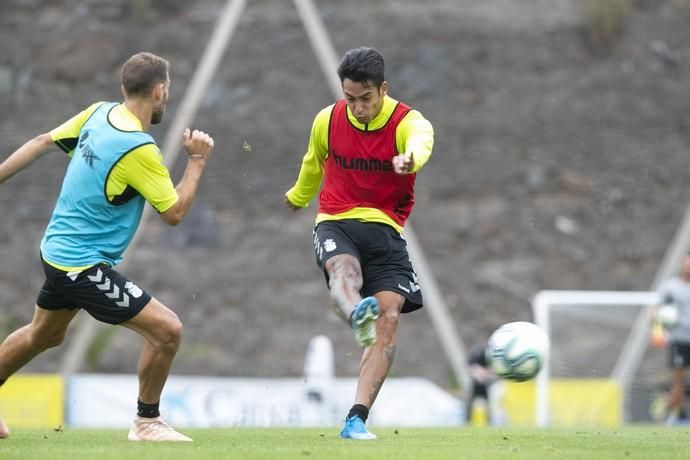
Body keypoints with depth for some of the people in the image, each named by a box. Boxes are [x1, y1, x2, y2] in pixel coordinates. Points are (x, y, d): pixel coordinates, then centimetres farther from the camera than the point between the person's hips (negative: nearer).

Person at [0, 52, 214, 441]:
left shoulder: (99, 114, -1)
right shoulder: (139, 149, -25)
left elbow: (42, 142, 6)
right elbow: (174, 212, -17)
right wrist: (197, 161, -7)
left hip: (57, 251, 9)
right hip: (86, 266, -9)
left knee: (44, 335, 30)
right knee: (167, 330, -8)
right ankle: (147, 422, 6)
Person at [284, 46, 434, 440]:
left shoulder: (408, 122, -10)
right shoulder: (328, 121, 1)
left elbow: (421, 141, -37)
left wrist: (409, 159, -63)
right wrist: (299, 196, 43)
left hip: (385, 228, 0)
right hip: (335, 223, 0)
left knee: (389, 316, -17)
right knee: (344, 268, -36)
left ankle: (357, 419, -18)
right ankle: (357, 315, -73)